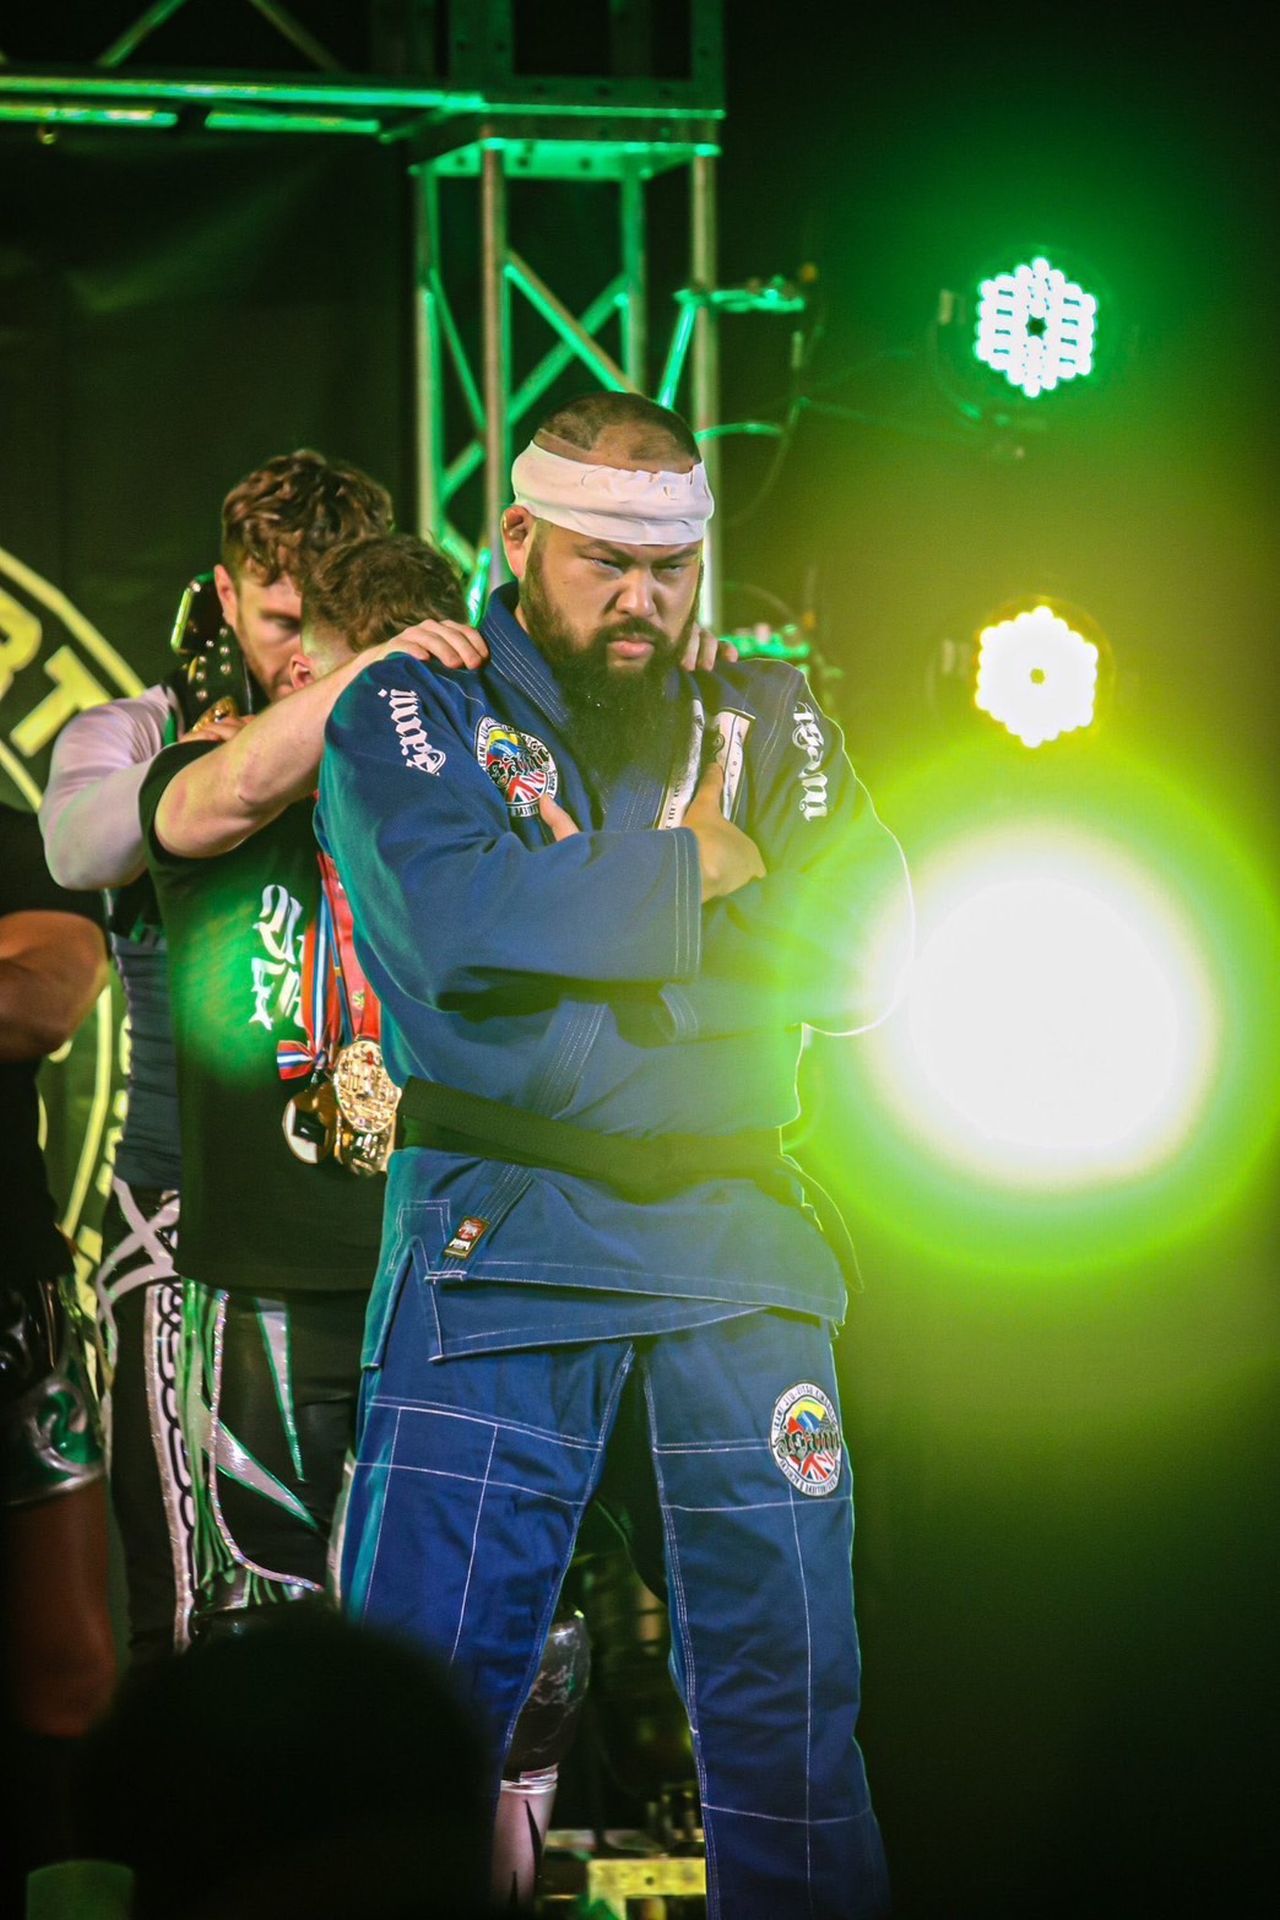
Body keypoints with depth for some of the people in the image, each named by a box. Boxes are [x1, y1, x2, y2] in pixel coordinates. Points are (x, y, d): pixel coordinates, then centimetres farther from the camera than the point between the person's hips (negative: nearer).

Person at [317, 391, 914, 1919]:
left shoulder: (763, 721, 15)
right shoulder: (409, 714, 5)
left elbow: (863, 956, 2)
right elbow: (462, 921, -15)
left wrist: (594, 912, -8)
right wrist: (697, 870, -4)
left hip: (737, 1249, 3)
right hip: (500, 1240, -3)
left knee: (787, 1683, 4)